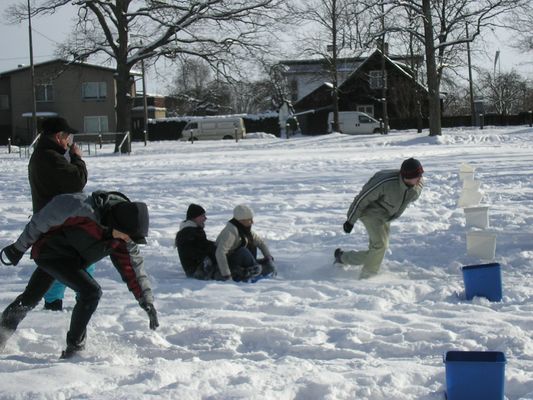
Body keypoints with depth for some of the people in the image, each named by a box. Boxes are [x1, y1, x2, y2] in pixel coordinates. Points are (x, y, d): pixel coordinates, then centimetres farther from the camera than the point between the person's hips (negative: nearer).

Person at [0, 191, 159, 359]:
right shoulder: (84, 209, -32)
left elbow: (134, 269, -2)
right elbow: (42, 221, -21)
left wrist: (147, 302, -6)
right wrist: (19, 247, -10)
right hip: (49, 251, -7)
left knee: (30, 299, 20)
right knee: (91, 291, -20)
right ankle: (74, 348, -7)